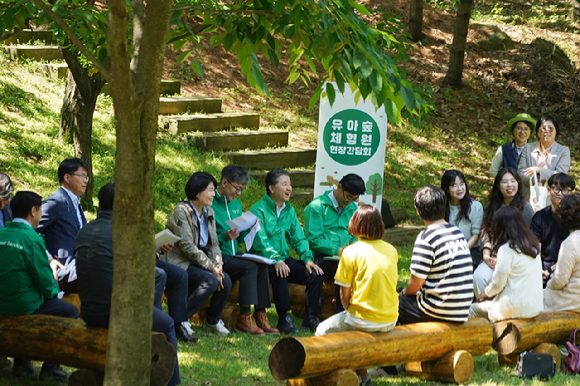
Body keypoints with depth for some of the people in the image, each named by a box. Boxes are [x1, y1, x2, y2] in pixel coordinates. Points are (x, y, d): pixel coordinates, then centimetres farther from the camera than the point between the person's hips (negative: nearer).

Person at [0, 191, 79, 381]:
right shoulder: (31, 239, -19)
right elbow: (45, 280, -14)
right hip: (24, 305, -8)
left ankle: (21, 362, 34)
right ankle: (50, 367, 11)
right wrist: (54, 291, 7)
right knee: (71, 312, 9)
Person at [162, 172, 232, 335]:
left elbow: (214, 243, 11)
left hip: (199, 260, 7)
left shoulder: (209, 212, 11)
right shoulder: (181, 211, -14)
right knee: (211, 280, -30)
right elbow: (188, 247, -19)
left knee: (225, 280, -18)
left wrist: (218, 264, -9)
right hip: (179, 263, -7)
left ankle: (213, 320, 5)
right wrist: (211, 267, -21)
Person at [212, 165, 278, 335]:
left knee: (262, 266, -19)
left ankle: (260, 315, -19)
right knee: (250, 266, -28)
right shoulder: (210, 204, -8)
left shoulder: (236, 204, 17)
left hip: (233, 256, 7)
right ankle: (244, 317, -25)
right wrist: (225, 237, -26)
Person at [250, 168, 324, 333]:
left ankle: (311, 318, -6)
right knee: (280, 273, -36)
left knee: (315, 273, -12)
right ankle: (284, 320, -30)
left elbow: (298, 238, 14)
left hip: (284, 259, 7)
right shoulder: (259, 210, -8)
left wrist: (307, 258, -5)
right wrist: (276, 260, -35)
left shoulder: (289, 210, 15)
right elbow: (260, 241, -20)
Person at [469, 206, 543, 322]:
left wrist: (486, 293, 11)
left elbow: (498, 284, -10)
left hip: (516, 309, -8)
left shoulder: (507, 249, -15)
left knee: (473, 309, 10)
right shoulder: (533, 245, 8)